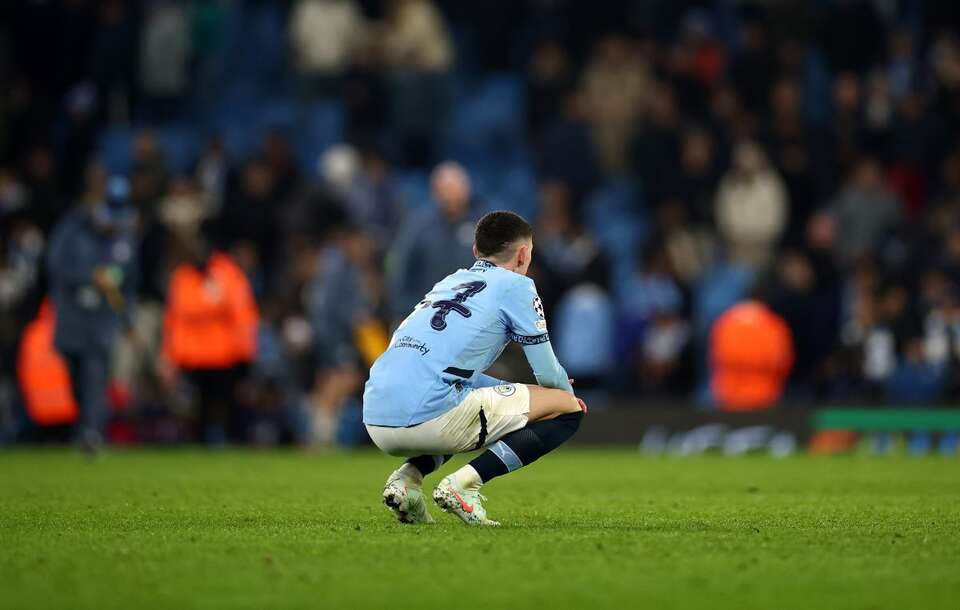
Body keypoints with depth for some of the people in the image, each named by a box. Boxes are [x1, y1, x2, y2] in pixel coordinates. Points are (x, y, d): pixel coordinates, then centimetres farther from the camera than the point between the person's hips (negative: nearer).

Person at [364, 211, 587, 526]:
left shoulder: (450, 283, 29)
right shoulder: (515, 286, 7)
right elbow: (548, 373, 9)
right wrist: (568, 393, 33)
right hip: (428, 415, -8)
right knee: (568, 409, 5)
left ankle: (408, 475, 12)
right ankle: (464, 483, -10)